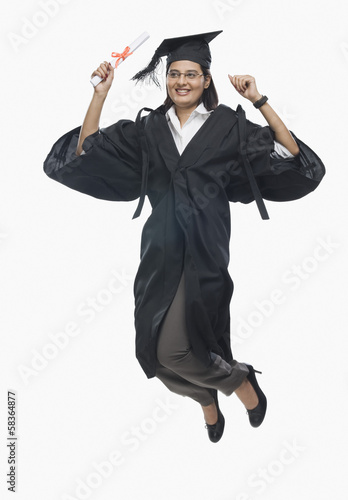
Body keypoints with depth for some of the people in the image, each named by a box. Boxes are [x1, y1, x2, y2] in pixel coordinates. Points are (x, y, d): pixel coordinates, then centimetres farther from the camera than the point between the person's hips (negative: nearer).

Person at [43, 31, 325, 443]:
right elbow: (85, 154, 6)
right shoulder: (148, 129, 11)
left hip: (204, 249, -4)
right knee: (156, 348, 6)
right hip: (160, 252, 4)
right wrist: (100, 94, 0)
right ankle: (207, 400, 36)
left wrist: (260, 102, -11)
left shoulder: (228, 126, 3)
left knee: (174, 349, -15)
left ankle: (241, 382, 14)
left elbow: (293, 159, -5)